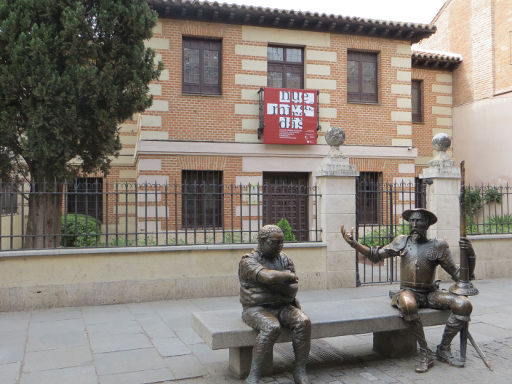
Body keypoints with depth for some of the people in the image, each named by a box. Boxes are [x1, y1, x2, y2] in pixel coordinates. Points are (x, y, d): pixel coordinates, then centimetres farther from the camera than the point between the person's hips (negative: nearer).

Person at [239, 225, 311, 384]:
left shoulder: (285, 259, 10)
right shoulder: (248, 261, -8)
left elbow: (292, 289, -1)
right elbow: (268, 276, -26)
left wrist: (271, 284, -14)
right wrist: (288, 275, -9)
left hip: (282, 307, 5)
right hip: (257, 309, -5)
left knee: (303, 322, -23)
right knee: (272, 327, -35)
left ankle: (300, 371, -13)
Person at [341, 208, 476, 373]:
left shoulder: (438, 246, 3)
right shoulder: (402, 242, 9)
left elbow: (459, 275, 1)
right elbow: (376, 255, 15)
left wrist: (470, 254, -14)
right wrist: (353, 243, 8)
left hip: (431, 294, 1)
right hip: (408, 292, -1)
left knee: (464, 305, -23)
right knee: (408, 304, -38)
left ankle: (443, 350, -5)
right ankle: (425, 353, -22)